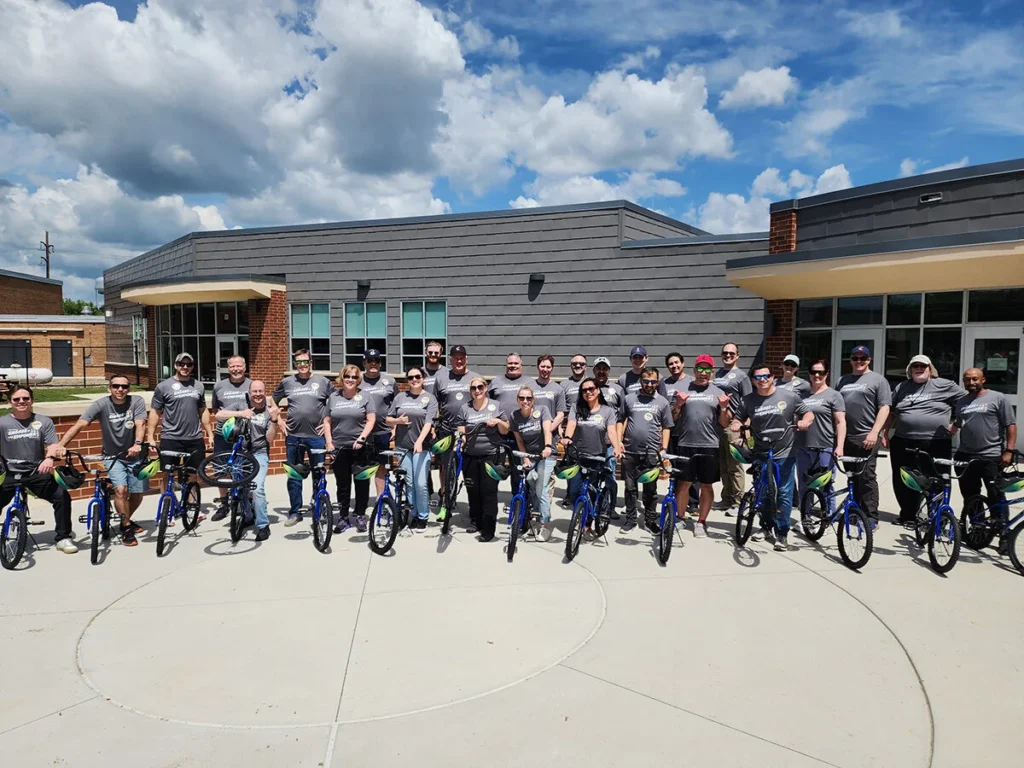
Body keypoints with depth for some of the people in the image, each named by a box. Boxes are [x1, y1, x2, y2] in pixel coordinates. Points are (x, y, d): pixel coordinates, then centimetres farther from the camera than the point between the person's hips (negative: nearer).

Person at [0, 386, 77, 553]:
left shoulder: (44, 422, 5)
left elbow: (53, 446, -3)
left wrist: (49, 458, -25)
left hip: (37, 473, 0)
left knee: (62, 496, -17)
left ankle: (63, 537, -2)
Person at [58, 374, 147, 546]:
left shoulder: (136, 401, -12)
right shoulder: (101, 404, -14)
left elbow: (140, 424, -25)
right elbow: (79, 425, -22)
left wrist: (137, 444, -44)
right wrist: (60, 446, -35)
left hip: (134, 456, 1)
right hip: (113, 456, -1)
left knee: (137, 494, 5)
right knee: (121, 489, -20)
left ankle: (126, 520, 35)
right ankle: (126, 528, -2)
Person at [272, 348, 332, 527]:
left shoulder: (322, 381, 1)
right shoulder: (287, 382, 6)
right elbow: (273, 401, 18)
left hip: (316, 436, -2)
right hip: (293, 436, 2)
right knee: (293, 476, 8)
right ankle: (295, 512, 18)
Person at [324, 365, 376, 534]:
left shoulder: (365, 397, 2)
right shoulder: (333, 397, 10)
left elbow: (371, 420, -4)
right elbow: (327, 421, 11)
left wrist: (362, 438, -15)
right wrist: (329, 442, 1)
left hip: (360, 447, -2)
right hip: (339, 448, 2)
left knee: (361, 482, 4)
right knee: (342, 484, 8)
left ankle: (360, 516, 14)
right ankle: (342, 517, 16)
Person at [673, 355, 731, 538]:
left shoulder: (718, 393, 8)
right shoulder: (683, 389, 6)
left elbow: (724, 424, 8)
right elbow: (673, 419, 8)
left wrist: (724, 408, -9)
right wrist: (679, 405, -10)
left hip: (710, 446, 1)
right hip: (686, 445, -1)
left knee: (707, 485, 6)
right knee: (684, 483, 4)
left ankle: (701, 522, 18)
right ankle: (680, 517, 20)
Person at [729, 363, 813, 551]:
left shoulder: (789, 396, -4)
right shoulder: (747, 400, 1)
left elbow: (809, 413, 3)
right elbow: (737, 419, 9)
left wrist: (805, 421, -19)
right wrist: (735, 425, -14)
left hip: (785, 454, -3)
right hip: (760, 454, 3)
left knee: (784, 493, -2)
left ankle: (782, 533, 6)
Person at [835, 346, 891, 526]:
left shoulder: (878, 380, 2)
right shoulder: (842, 380, 18)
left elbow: (884, 408, -6)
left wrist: (874, 432, -15)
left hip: (866, 437, -5)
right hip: (846, 436, 5)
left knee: (866, 477, -4)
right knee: (852, 476, 11)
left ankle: (871, 517, 0)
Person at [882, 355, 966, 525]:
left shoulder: (945, 386, 1)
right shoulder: (901, 387, 14)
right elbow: (891, 412, 19)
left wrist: (956, 423, -3)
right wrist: (885, 433, 13)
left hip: (936, 445, -4)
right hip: (903, 443, 4)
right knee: (902, 482, 8)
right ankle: (907, 515, 23)